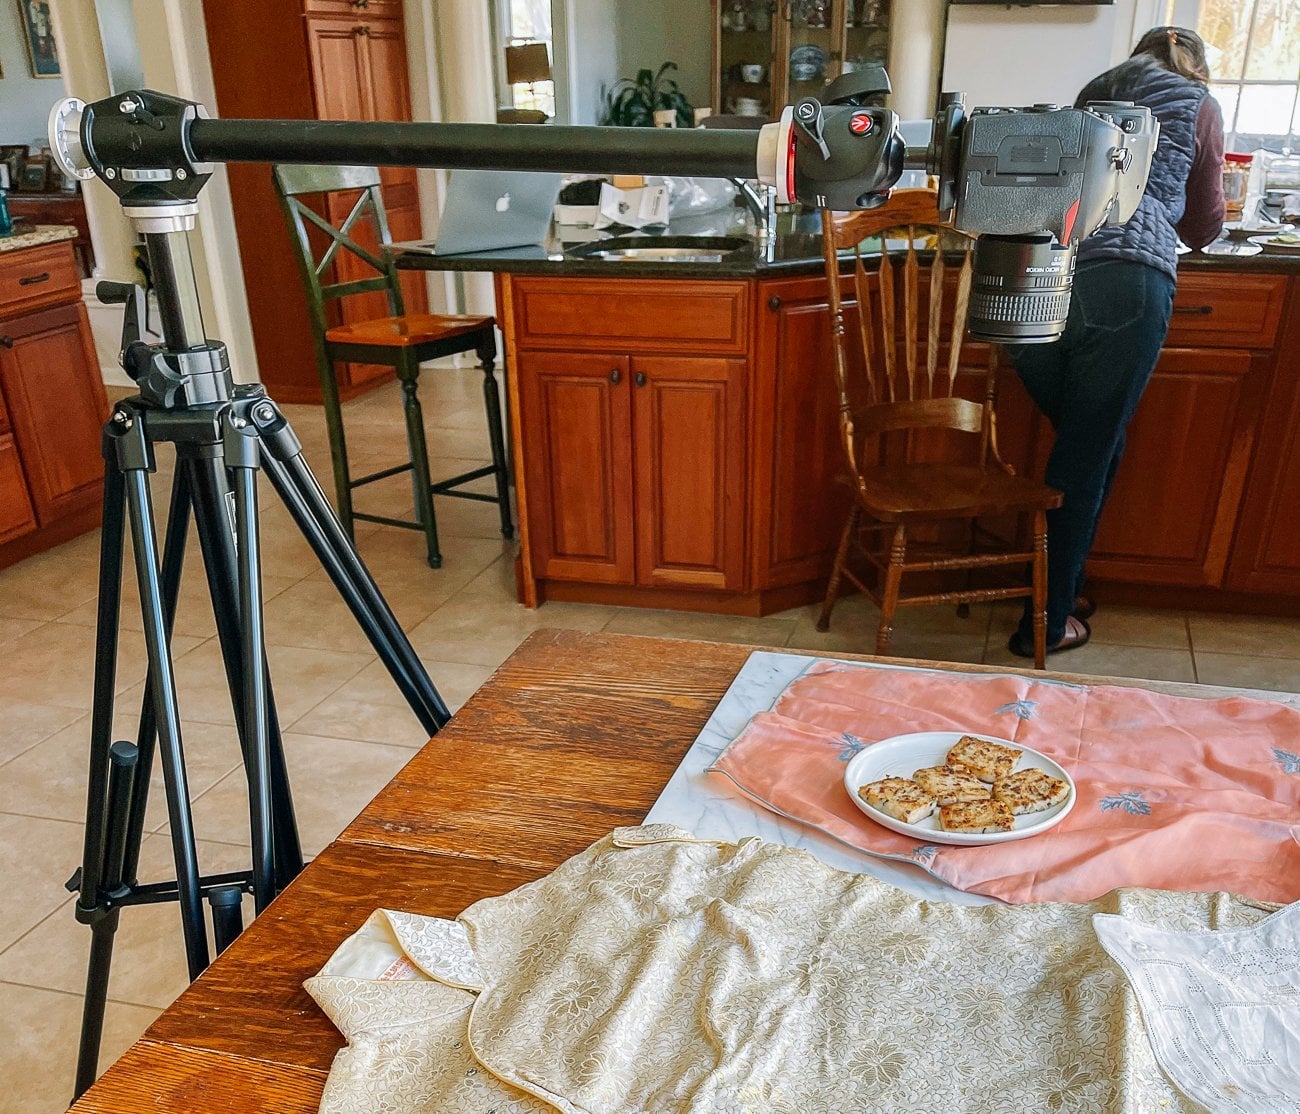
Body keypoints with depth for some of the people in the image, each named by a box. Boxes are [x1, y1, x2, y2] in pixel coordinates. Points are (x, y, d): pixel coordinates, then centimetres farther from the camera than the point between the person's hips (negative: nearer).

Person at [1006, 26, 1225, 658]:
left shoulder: (1093, 94, 29)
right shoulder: (1198, 105, 18)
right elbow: (1203, 229, 25)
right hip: (1125, 286, -4)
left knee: (1083, 445, 21)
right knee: (1086, 462, 4)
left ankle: (1061, 587, 29)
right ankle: (1046, 625, 13)